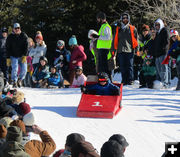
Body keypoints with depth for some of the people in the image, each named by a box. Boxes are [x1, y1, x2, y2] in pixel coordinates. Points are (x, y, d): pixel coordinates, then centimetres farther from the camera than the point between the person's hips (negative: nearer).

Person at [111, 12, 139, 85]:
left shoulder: (132, 28, 8)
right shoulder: (118, 29, 14)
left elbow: (136, 39, 7)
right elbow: (115, 40, 17)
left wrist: (136, 49, 0)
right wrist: (113, 49, 10)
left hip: (130, 50, -2)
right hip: (120, 50, 2)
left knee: (129, 66, -5)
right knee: (122, 67, 1)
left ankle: (130, 80, -2)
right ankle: (124, 80, 6)